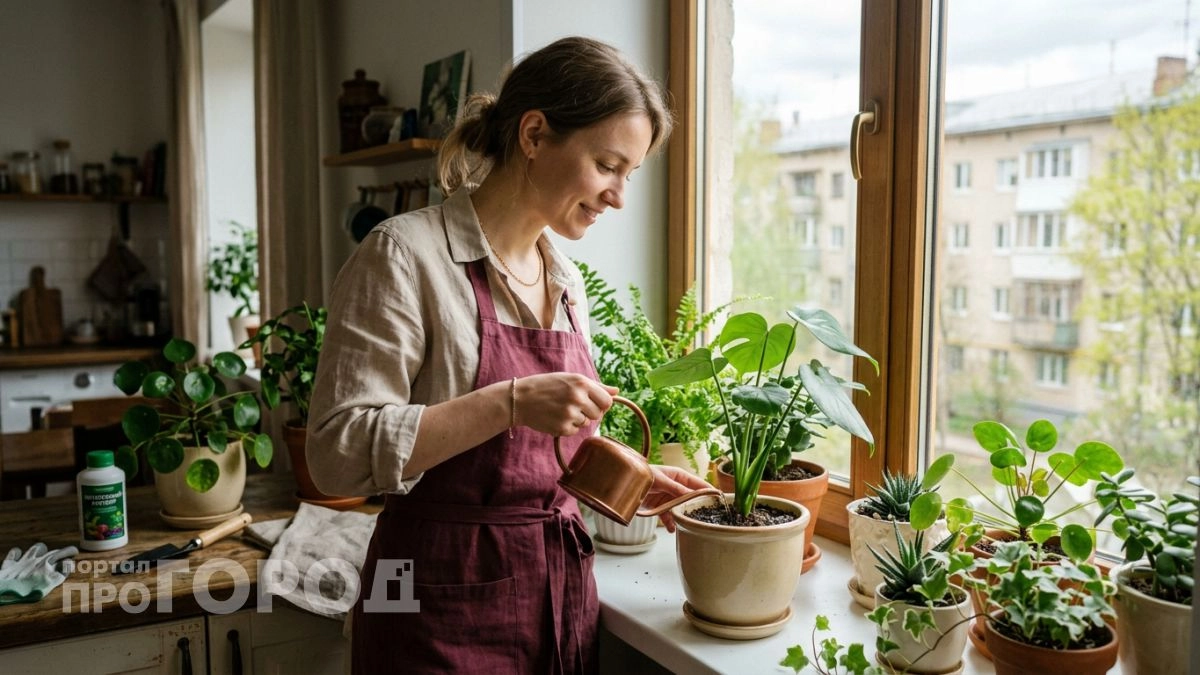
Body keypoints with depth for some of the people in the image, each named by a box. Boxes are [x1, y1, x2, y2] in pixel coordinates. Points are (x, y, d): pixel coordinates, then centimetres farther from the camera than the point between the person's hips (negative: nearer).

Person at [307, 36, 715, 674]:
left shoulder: (566, 279, 8)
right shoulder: (406, 255, -14)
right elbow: (340, 452, -20)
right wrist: (511, 401, -27)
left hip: (562, 591, 7)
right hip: (449, 604, -6)